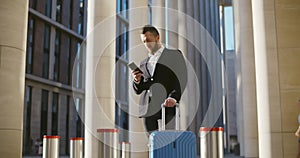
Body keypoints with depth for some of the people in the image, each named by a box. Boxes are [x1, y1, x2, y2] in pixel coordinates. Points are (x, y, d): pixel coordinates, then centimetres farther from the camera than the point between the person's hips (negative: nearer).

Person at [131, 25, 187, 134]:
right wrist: (137, 81, -1)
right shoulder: (143, 63, 23)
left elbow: (181, 79, -4)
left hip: (167, 108, -4)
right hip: (148, 110, 5)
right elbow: (138, 91, 22)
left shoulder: (174, 55, 8)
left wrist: (173, 98, -20)